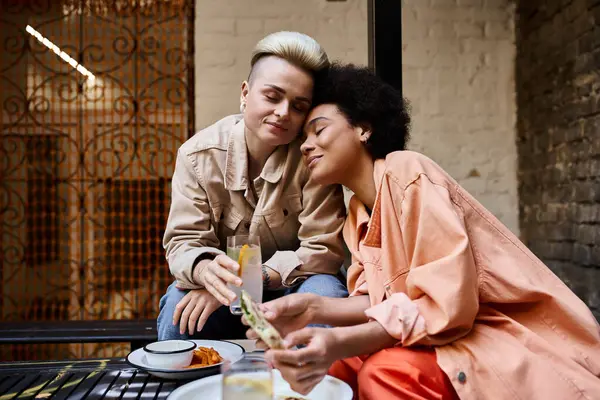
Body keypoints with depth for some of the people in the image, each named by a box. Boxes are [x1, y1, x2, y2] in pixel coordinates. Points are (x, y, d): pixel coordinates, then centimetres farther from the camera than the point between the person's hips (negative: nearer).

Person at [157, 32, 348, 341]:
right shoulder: (197, 155, -12)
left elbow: (323, 249, -20)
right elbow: (184, 241, -13)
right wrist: (206, 269, -39)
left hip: (293, 285, 0)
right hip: (229, 294, 1)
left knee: (325, 293, -34)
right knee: (177, 305, -29)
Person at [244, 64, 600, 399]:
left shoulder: (405, 172, -17)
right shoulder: (358, 214, 8)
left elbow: (448, 303, -24)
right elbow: (382, 300, 1)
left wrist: (340, 343, -33)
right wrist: (313, 308, -16)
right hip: (454, 335, 7)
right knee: (327, 368, -6)